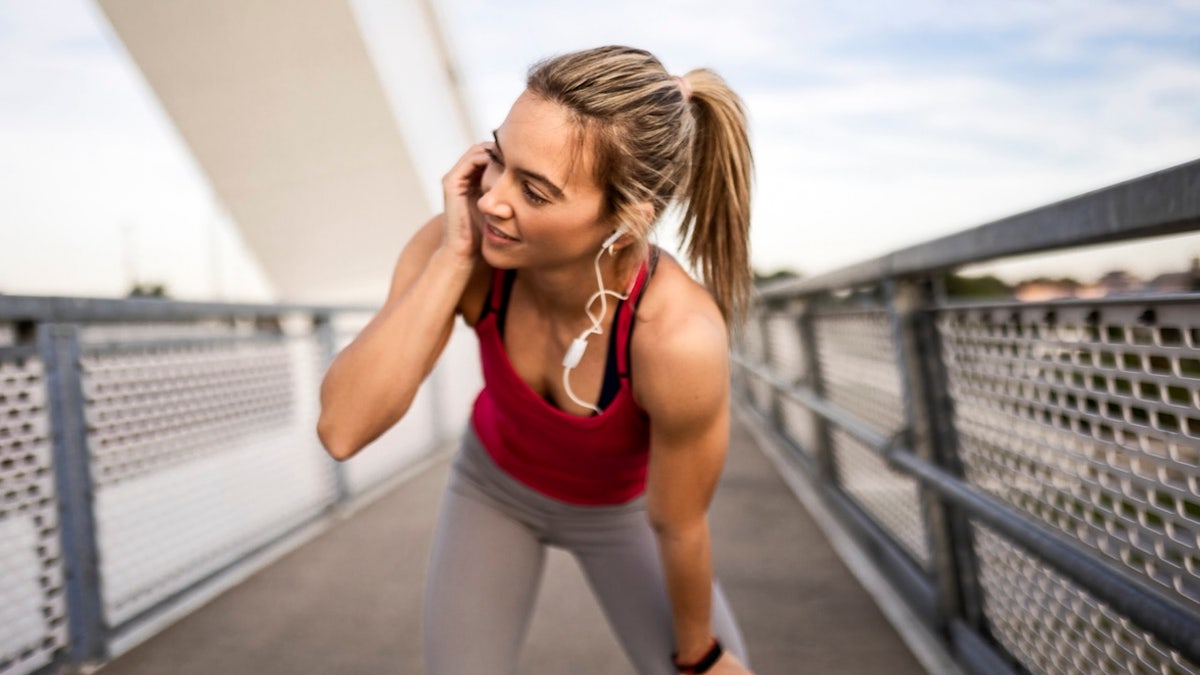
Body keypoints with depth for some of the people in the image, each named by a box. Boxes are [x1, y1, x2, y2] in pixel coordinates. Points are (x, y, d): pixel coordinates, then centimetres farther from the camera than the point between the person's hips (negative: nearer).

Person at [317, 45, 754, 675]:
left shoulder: (681, 338, -41)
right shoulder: (462, 247, -33)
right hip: (494, 483, 2)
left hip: (618, 510, -1)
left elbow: (679, 528, -24)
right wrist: (454, 256, -45)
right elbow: (342, 429, -39)